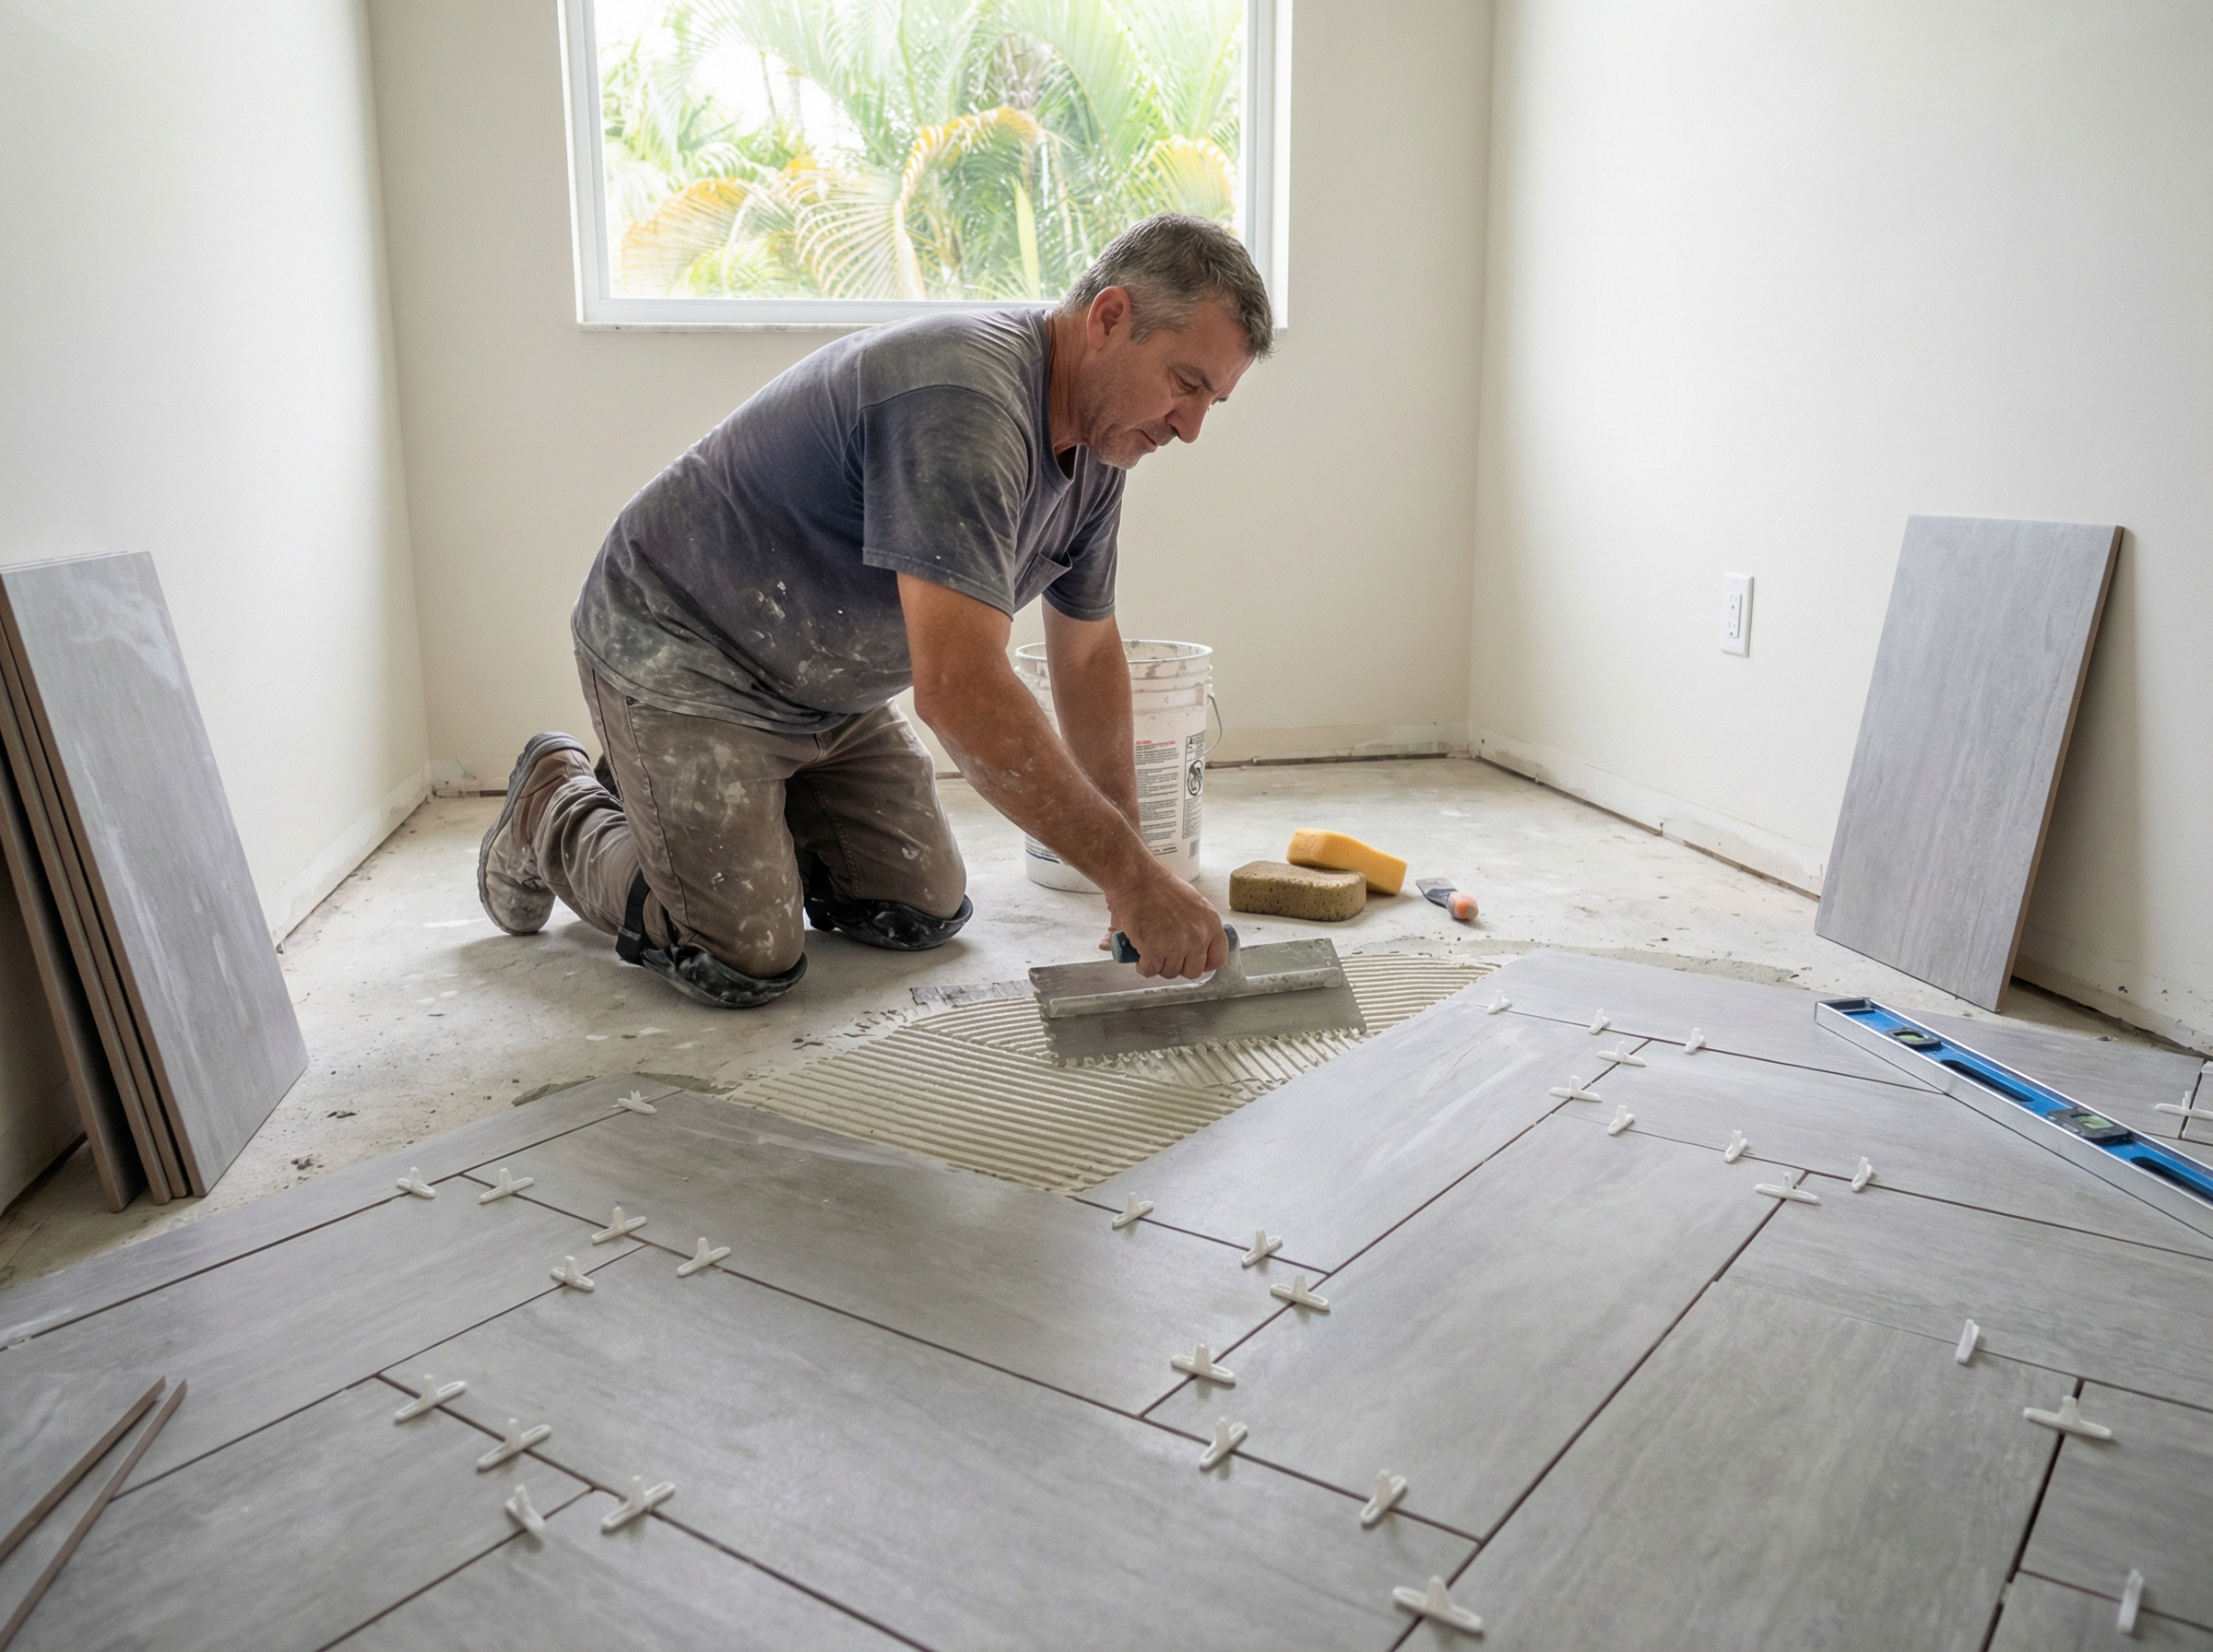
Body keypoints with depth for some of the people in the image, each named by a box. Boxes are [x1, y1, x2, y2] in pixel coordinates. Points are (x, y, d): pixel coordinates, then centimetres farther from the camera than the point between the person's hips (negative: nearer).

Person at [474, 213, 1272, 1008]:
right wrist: (1132, 875, -36)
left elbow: (1087, 653, 9)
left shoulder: (1095, 443, -2)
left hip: (830, 692, 9)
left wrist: (1127, 867, 7)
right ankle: (554, 813, 15)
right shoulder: (963, 403, -34)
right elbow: (960, 688, -42)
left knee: (923, 914, 5)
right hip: (680, 662, -9)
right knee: (748, 963, -13)